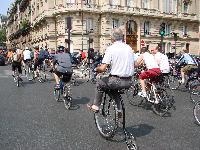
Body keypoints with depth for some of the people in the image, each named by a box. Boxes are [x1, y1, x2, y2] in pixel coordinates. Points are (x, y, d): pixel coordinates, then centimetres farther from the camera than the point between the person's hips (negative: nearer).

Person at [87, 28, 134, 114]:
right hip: (129, 82, 6)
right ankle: (119, 109, 32)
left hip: (117, 80, -6)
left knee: (99, 83, 20)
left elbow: (103, 68, -16)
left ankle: (95, 106, 26)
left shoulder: (110, 49, -10)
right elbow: (132, 65, 13)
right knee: (114, 87, 34)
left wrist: (97, 69, 6)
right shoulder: (129, 48, 7)